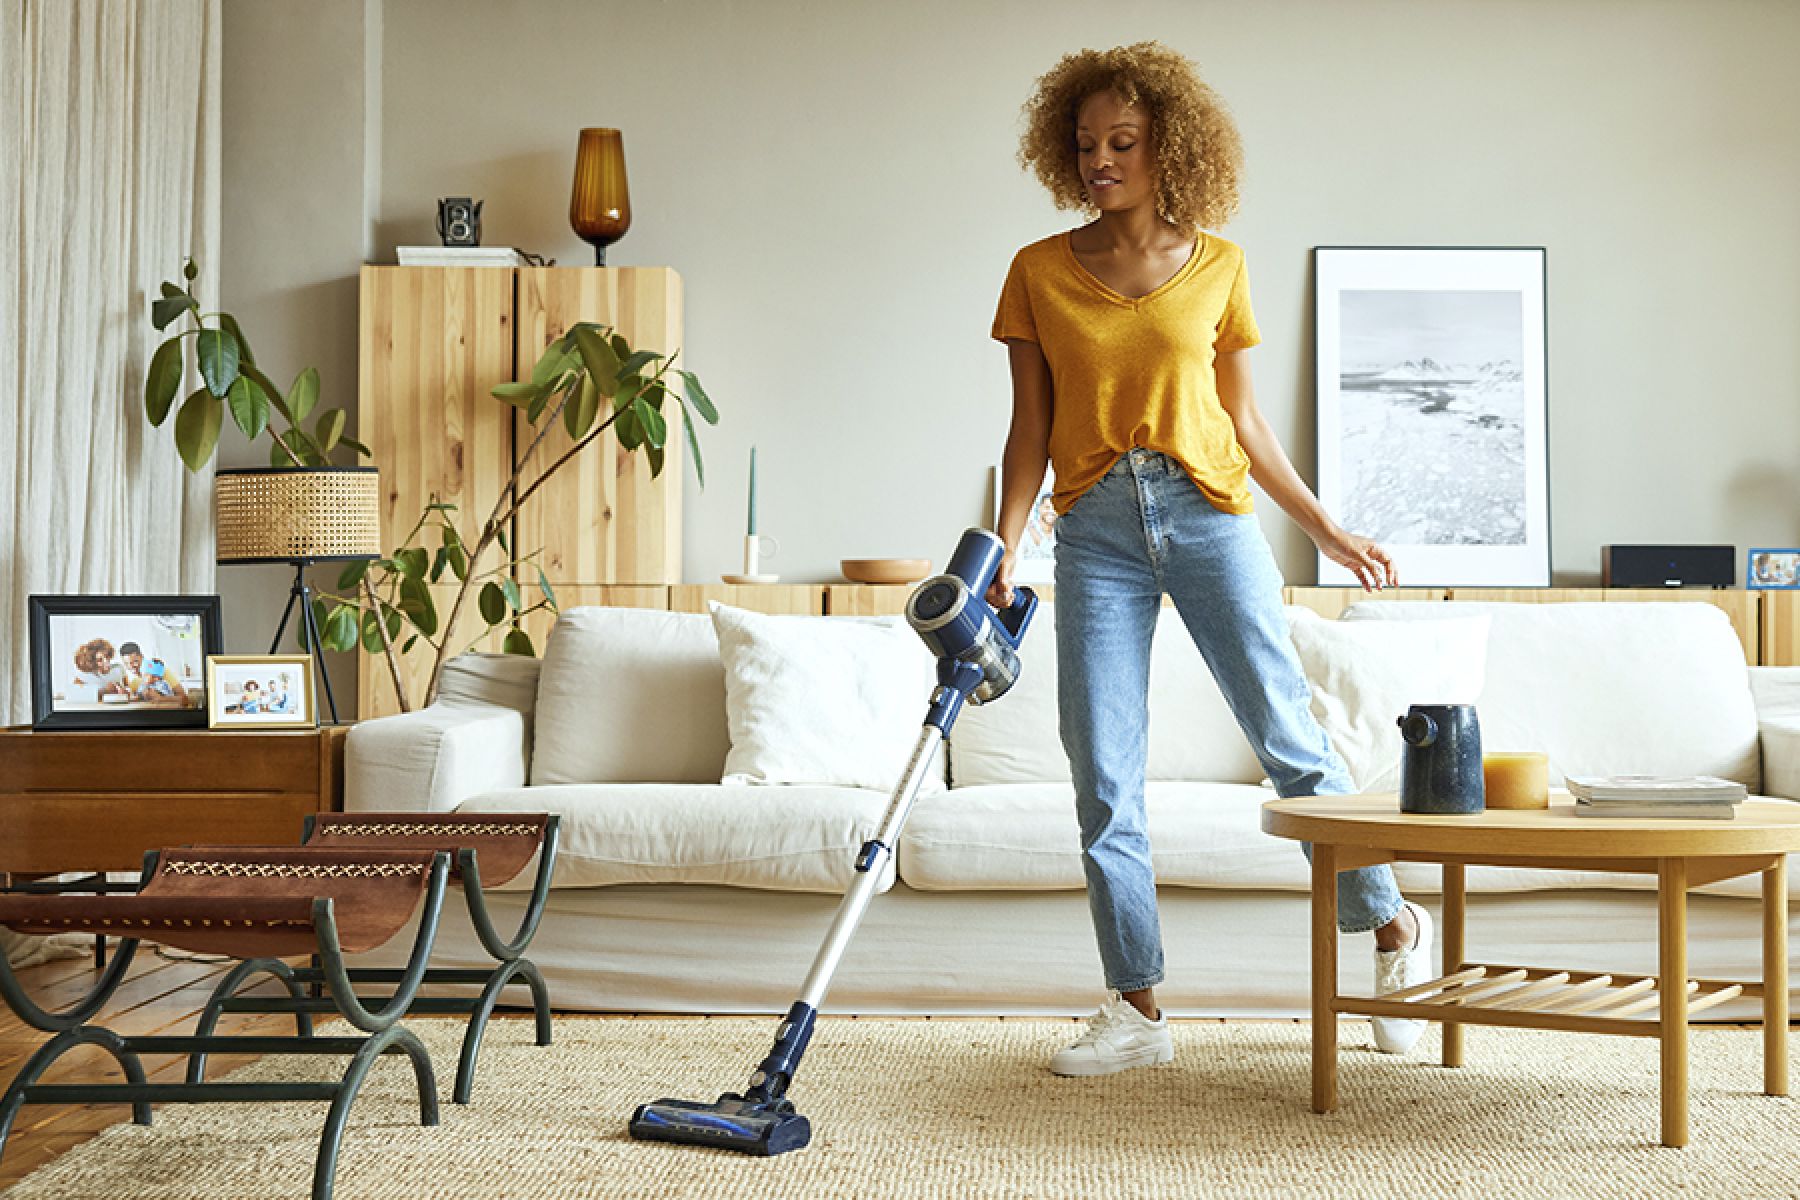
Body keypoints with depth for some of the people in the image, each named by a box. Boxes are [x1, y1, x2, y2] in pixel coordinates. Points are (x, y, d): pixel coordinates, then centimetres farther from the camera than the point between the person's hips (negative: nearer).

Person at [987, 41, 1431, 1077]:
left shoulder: (1218, 267, 5)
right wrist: (1004, 552, -6)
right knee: (1104, 775, -2)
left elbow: (1244, 422, 12)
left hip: (1207, 514, -1)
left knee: (1290, 737, -2)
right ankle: (1138, 1008, 7)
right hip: (1096, 531, 1)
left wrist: (1328, 531, 11)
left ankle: (1394, 926, 19)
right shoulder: (1040, 273, 5)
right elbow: (1030, 431, 5)